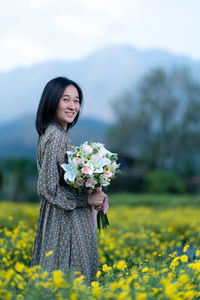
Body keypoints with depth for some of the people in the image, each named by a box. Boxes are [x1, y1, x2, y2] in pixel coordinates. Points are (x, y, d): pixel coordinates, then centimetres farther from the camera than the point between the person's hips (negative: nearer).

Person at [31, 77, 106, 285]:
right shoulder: (55, 138, -18)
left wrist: (94, 195, 4)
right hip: (64, 223, -10)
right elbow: (47, 189, -21)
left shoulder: (59, 134, 12)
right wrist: (87, 199, -14)